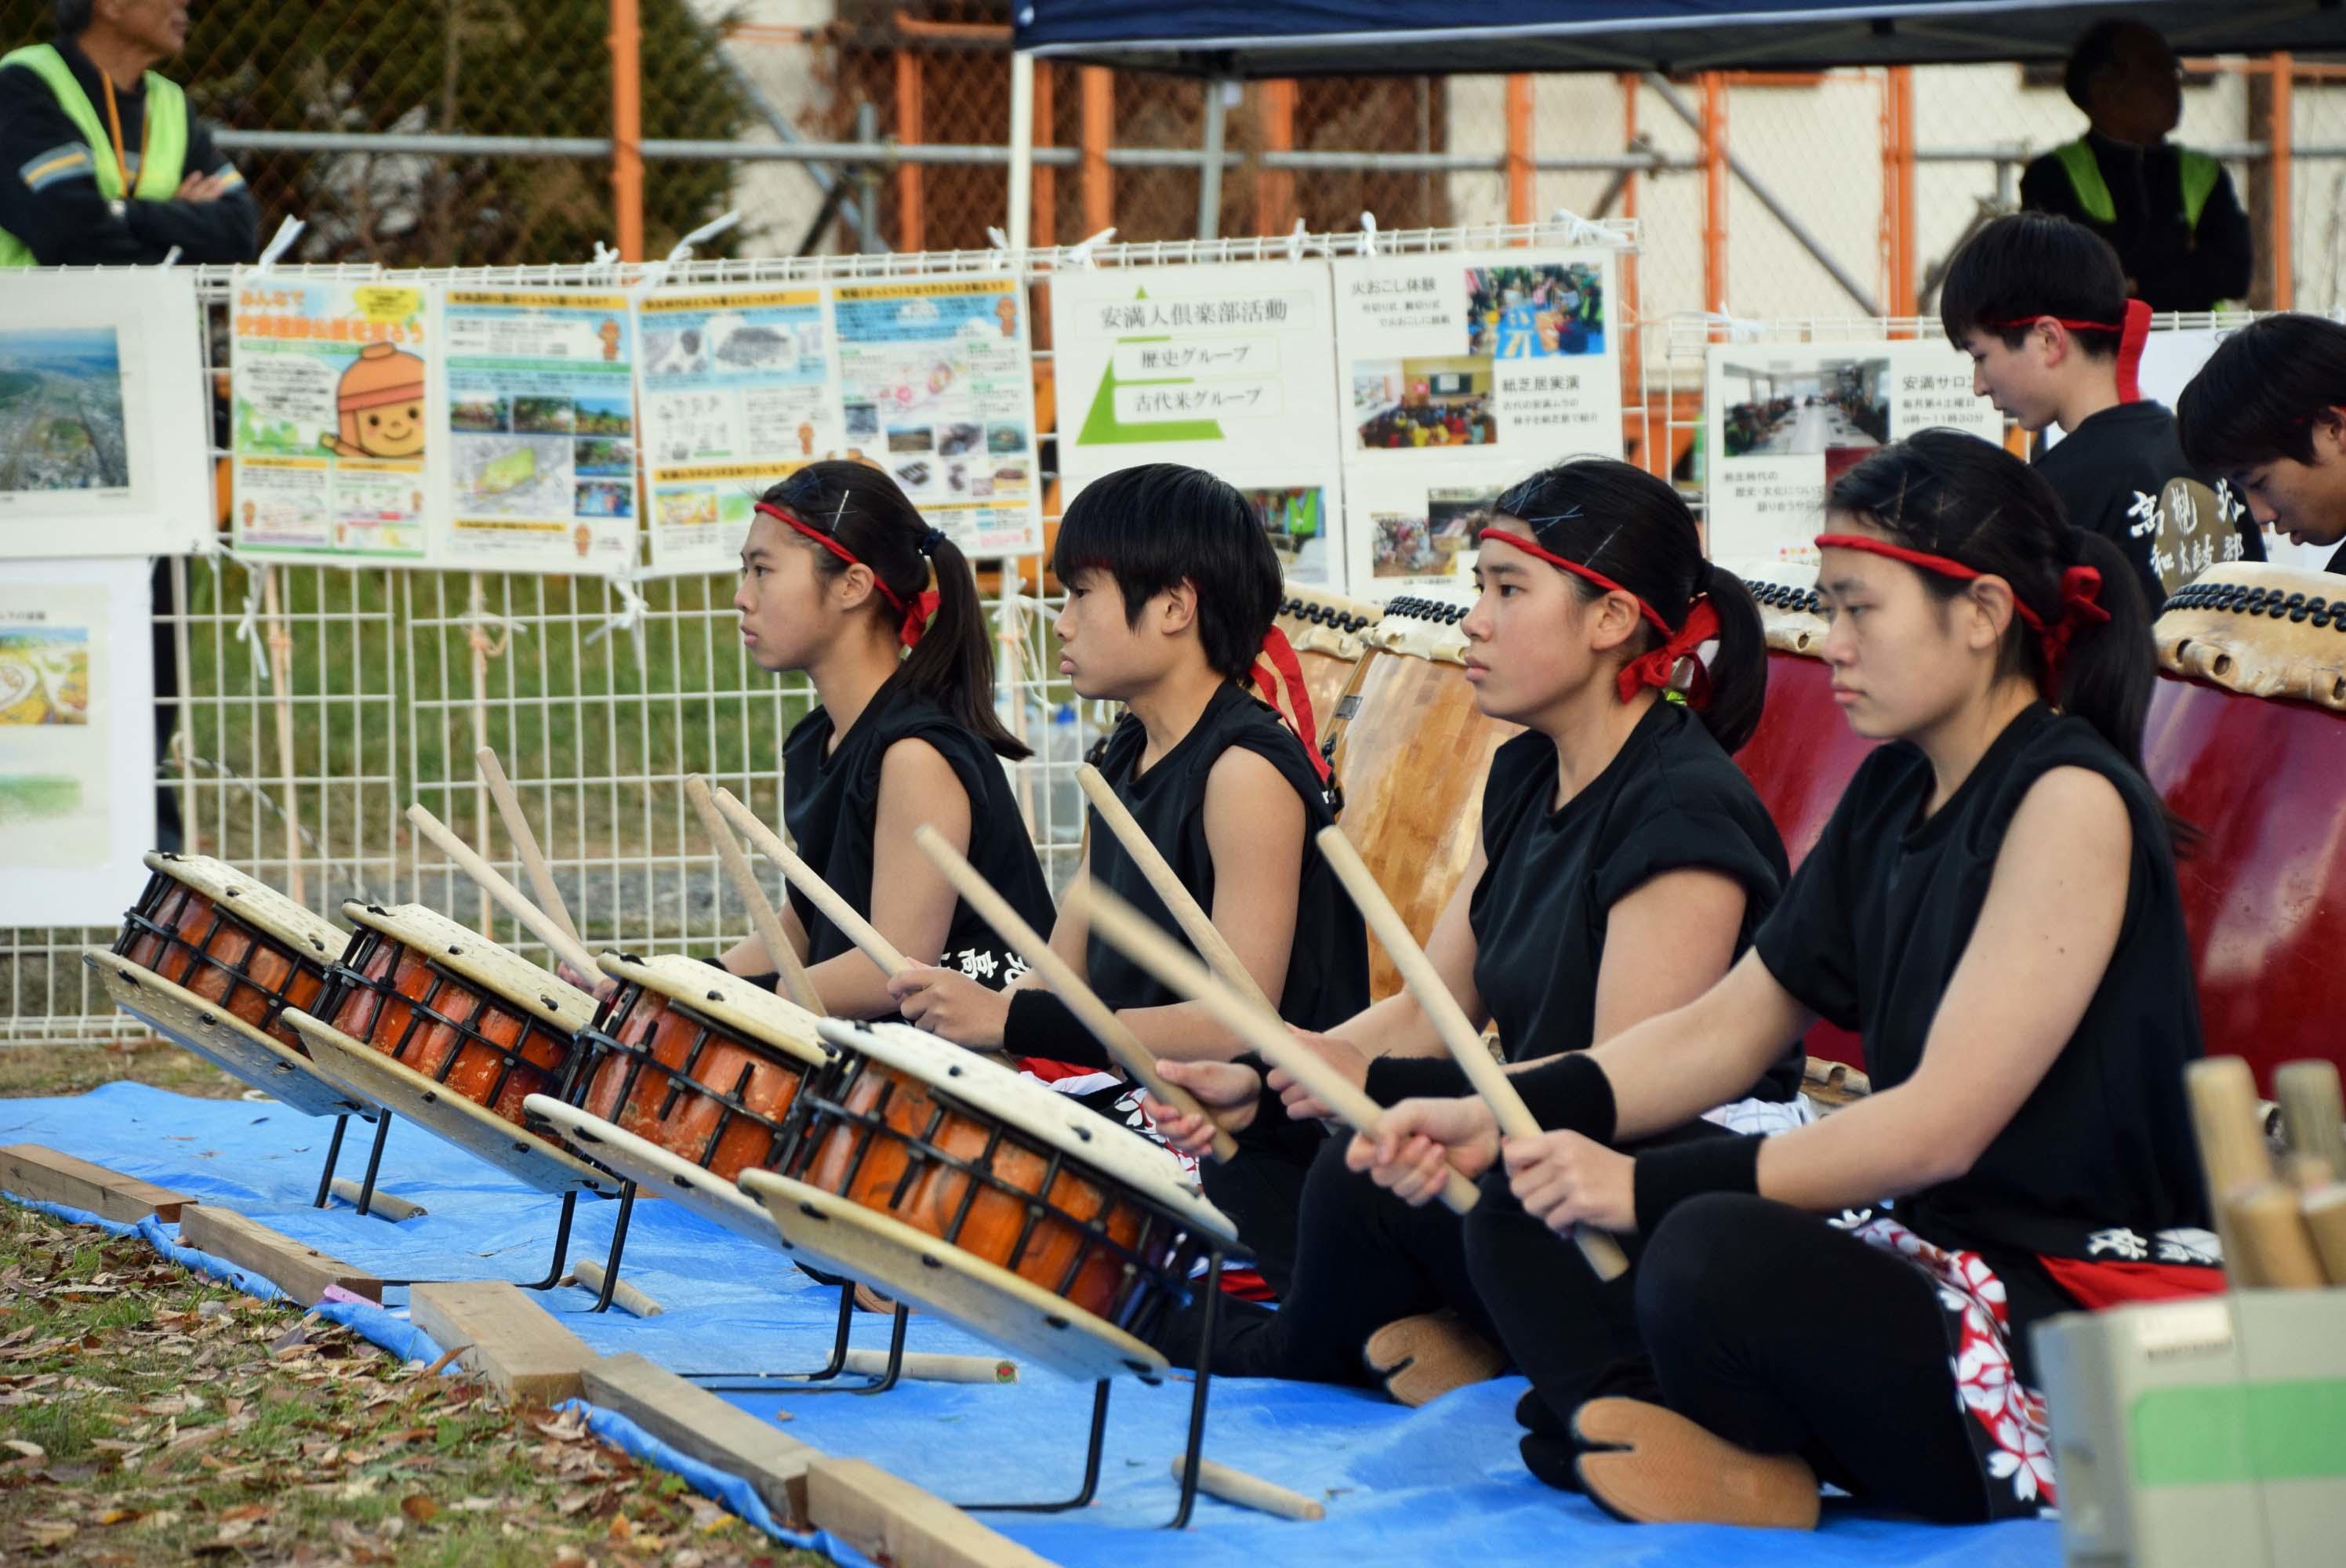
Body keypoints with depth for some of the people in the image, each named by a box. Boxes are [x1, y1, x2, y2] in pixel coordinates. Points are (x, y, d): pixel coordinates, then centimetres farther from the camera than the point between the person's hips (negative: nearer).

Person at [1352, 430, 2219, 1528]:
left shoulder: (2070, 801, -14)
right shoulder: (1894, 793, 14)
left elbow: (1943, 1126, -20)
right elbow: (1729, 1027, 12)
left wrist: (1649, 1185, -23)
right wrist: (1500, 1117, -2)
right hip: (1929, 1252, 10)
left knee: (1718, 1256, -34)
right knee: (1522, 1220, 3)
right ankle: (1736, 1472, -18)